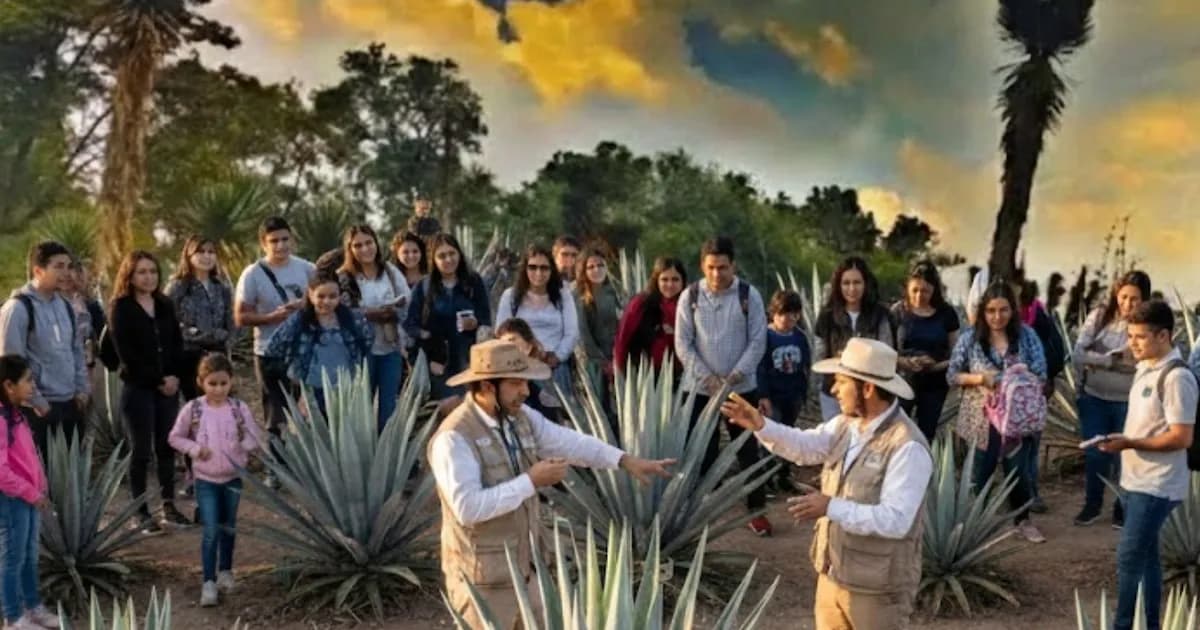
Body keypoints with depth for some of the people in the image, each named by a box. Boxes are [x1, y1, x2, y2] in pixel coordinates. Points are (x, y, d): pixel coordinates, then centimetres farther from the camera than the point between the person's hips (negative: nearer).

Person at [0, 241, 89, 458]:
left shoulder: (65, 306, 10)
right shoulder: (18, 307, -13)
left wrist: (82, 390, 8)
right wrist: (36, 402, -13)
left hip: (71, 403, 7)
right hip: (40, 407, -7)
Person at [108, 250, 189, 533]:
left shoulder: (165, 305, 11)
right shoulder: (121, 309, -5)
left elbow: (177, 343, 9)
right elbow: (126, 354, -11)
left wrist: (174, 376, -7)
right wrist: (158, 380, -12)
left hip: (168, 385, 5)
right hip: (138, 388, -5)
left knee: (167, 445, 7)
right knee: (142, 450, -1)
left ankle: (169, 505, 16)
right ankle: (141, 512, 6)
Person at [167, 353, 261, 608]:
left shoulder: (239, 408, -8)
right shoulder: (192, 409, -9)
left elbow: (253, 440, -3)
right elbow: (175, 437, 0)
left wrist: (239, 447, -22)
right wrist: (195, 449, -15)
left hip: (233, 477, 2)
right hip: (205, 479, -2)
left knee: (228, 528, 16)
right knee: (210, 531, -6)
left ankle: (225, 570, 35)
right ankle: (208, 582, 1)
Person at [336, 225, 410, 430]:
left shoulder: (391, 272, 6)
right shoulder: (343, 278, -5)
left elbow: (407, 307, 3)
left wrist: (392, 312, -17)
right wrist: (371, 314, -22)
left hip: (391, 347, 3)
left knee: (389, 406, 9)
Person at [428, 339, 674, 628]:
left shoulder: (521, 417, 1)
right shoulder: (453, 438, -23)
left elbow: (570, 443, 5)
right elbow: (468, 508, -30)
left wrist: (627, 460, -6)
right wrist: (531, 481, -26)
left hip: (526, 565, 8)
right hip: (485, 576, -8)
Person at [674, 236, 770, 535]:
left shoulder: (749, 295, -4)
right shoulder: (690, 296, -2)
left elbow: (758, 341, -5)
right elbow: (683, 344, -3)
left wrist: (734, 376, -14)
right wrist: (708, 378, -11)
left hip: (742, 387, 0)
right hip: (700, 388, 1)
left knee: (748, 451, 7)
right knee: (702, 452, 6)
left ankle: (756, 510, 17)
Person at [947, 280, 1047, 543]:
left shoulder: (1026, 335, -3)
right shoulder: (970, 337, -5)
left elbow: (1040, 375, -2)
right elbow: (952, 375, -1)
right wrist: (979, 378, -18)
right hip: (980, 419, -1)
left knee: (1018, 471, 8)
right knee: (979, 474, 8)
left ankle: (1023, 520, 28)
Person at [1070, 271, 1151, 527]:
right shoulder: (1099, 316, -5)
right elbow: (1078, 354, -10)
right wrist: (1112, 359, -18)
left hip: (1128, 403, -2)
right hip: (1094, 398, 2)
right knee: (1094, 454, 14)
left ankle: (1122, 509, 30)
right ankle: (1092, 505, 32)